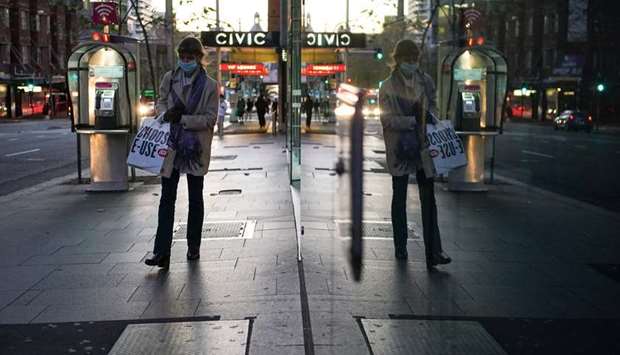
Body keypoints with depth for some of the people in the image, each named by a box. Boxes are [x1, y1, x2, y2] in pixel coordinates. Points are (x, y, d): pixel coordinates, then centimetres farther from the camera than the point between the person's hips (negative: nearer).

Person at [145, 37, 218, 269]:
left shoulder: (209, 86, -4)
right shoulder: (169, 78, 5)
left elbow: (210, 118, -6)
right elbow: (160, 102, 17)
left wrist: (183, 119, -17)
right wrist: (166, 113, -6)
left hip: (196, 147, -1)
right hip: (171, 144, 2)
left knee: (195, 199, 11)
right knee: (167, 198, -3)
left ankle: (193, 247, 25)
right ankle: (162, 252, -5)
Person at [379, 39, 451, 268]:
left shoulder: (425, 81, 6)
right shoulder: (388, 87, -6)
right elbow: (387, 119, -12)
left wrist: (431, 117, -3)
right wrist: (414, 121, -20)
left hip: (423, 145, 2)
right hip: (399, 147, -2)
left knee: (428, 197, -5)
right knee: (399, 197, 11)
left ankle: (433, 252, -6)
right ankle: (400, 247, 23)